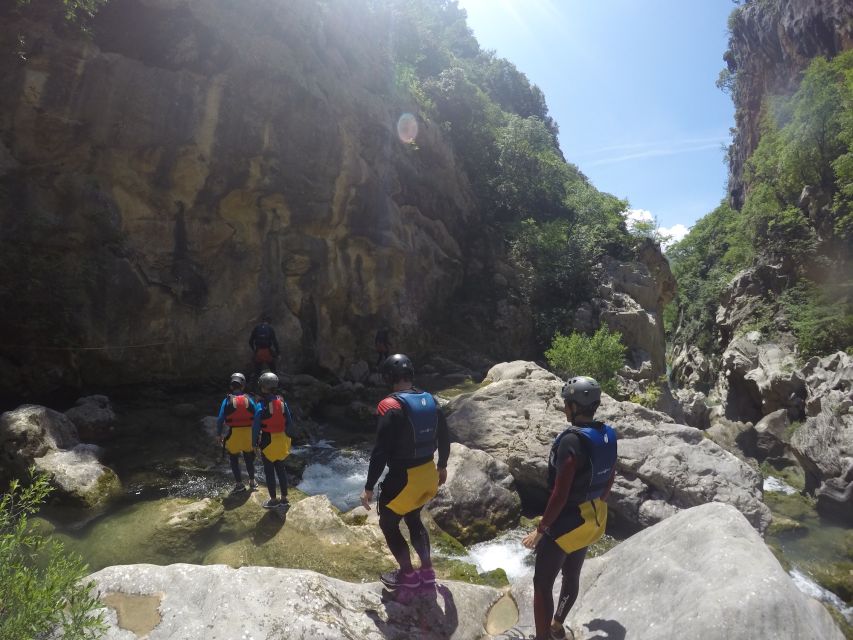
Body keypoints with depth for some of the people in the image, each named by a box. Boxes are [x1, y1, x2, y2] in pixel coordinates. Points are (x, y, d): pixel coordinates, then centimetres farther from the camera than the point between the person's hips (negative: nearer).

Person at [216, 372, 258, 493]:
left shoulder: (227, 400, -5)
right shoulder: (249, 399, -1)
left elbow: (220, 419, -7)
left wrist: (219, 435, 2)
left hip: (234, 433, -2)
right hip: (248, 432, 2)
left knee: (234, 459, 13)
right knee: (249, 458, 18)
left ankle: (239, 484, 13)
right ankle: (252, 483, 26)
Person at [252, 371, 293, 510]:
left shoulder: (261, 405, -18)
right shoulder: (282, 401, -2)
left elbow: (256, 426, -15)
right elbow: (289, 422, 4)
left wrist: (255, 443, -3)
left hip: (268, 441, -5)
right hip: (281, 440, 5)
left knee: (269, 471, 8)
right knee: (281, 469, 15)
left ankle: (273, 500, 18)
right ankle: (284, 499, 22)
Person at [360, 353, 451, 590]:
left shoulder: (391, 407, -20)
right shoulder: (430, 401, 0)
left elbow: (380, 452, -21)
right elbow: (444, 439, 10)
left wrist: (369, 488, -11)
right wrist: (442, 467, 25)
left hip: (403, 478, -7)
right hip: (428, 474, 7)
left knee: (388, 524, 17)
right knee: (413, 519, 28)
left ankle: (407, 574, 26)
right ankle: (427, 570, 32)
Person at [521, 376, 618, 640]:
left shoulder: (572, 441, -28)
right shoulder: (608, 435, -3)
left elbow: (560, 494, -27)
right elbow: (609, 480, 11)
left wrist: (540, 530, -16)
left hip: (568, 520, -8)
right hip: (594, 518, 9)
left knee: (542, 584, 6)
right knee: (572, 575, 25)